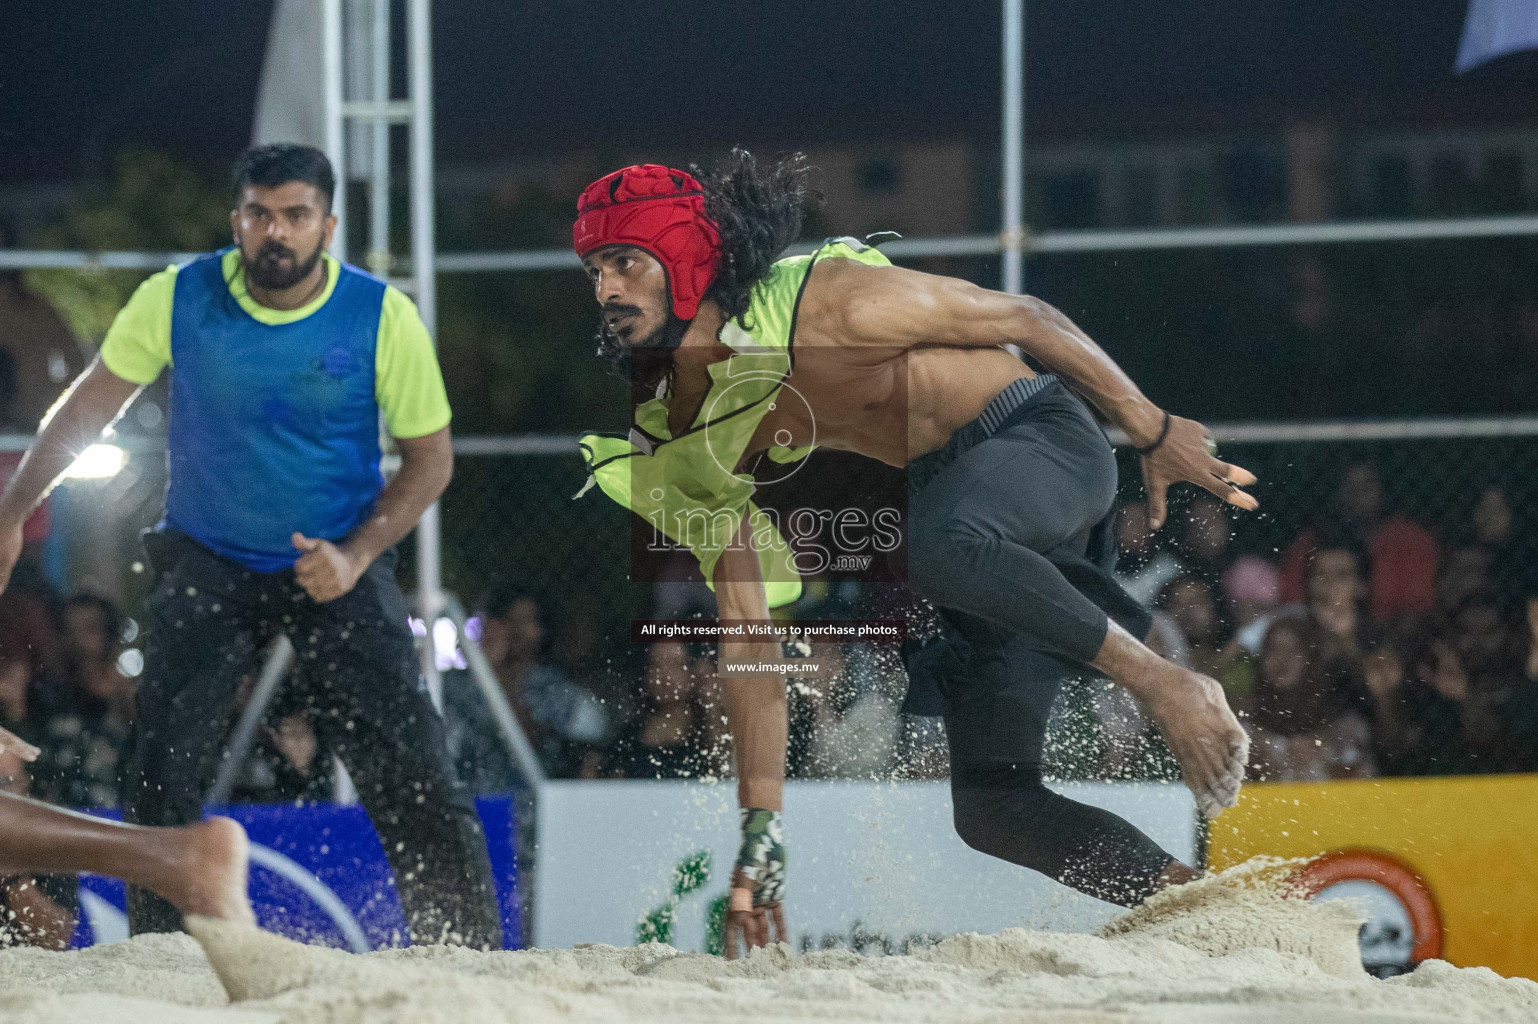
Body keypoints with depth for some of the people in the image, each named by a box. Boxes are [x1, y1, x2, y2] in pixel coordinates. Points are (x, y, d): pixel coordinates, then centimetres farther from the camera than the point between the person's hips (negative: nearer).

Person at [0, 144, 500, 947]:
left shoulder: (381, 317, -13)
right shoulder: (178, 300, -11)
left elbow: (429, 457, -4)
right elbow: (94, 402, 3)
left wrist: (356, 555, -17)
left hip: (336, 568, -1)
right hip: (207, 562, 1)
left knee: (409, 774, -9)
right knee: (160, 773, -9)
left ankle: (472, 955, -1)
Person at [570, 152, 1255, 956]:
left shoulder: (820, 302, -20)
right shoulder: (681, 444, -1)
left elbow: (1023, 319, -9)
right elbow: (746, 637, 1)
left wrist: (1152, 431, -4)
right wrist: (759, 833, -3)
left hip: (1045, 438, -7)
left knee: (936, 542, -41)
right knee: (993, 808, -1)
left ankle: (1166, 685, -27)